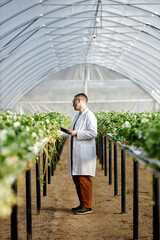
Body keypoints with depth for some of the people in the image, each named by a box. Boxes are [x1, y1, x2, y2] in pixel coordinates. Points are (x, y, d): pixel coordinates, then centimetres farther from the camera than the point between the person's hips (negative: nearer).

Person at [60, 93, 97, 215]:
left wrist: (76, 133, -19)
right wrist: (62, 132, 22)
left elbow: (93, 133, -19)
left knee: (84, 180, -7)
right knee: (76, 179, 11)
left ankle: (87, 207, 0)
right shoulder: (77, 116, 20)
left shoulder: (89, 115, -10)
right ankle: (82, 204, 21)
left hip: (84, 154, -10)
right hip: (76, 153, 10)